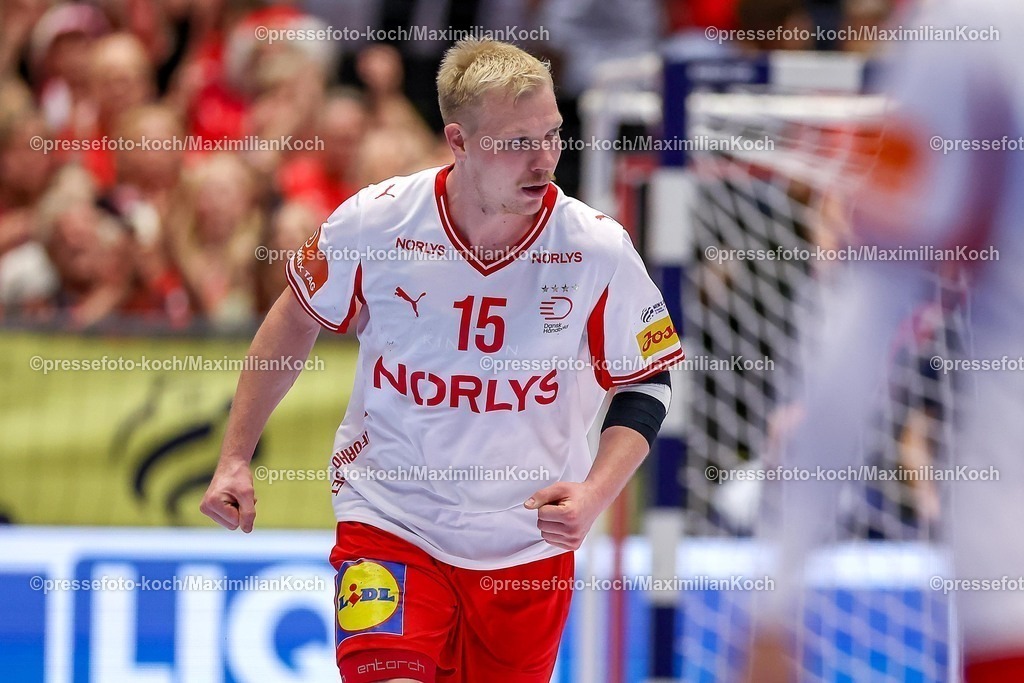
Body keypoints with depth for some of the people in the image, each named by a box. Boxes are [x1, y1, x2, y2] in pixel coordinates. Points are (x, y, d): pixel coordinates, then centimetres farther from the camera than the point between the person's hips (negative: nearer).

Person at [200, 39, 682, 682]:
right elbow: (297, 321, 6)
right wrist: (236, 459, 7)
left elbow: (646, 383, 1)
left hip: (529, 547, 2)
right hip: (390, 525, -2)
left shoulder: (599, 249, -12)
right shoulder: (376, 223, -12)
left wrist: (594, 495, -15)